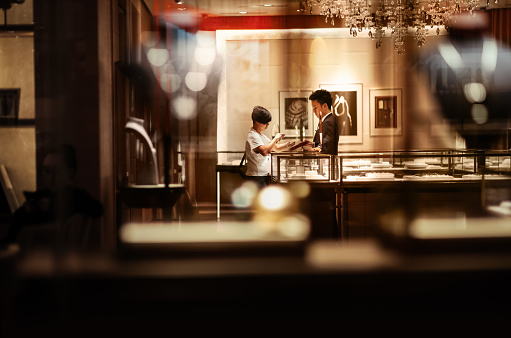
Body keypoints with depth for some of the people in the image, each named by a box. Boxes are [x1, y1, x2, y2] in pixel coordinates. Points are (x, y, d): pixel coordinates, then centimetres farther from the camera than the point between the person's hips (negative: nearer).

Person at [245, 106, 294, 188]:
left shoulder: (261, 136, 17)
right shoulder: (253, 136, -16)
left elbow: (276, 148, 22)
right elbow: (264, 152, -31)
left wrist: (288, 145, 3)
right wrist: (275, 139, -20)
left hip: (264, 176, 10)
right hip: (256, 177, -10)